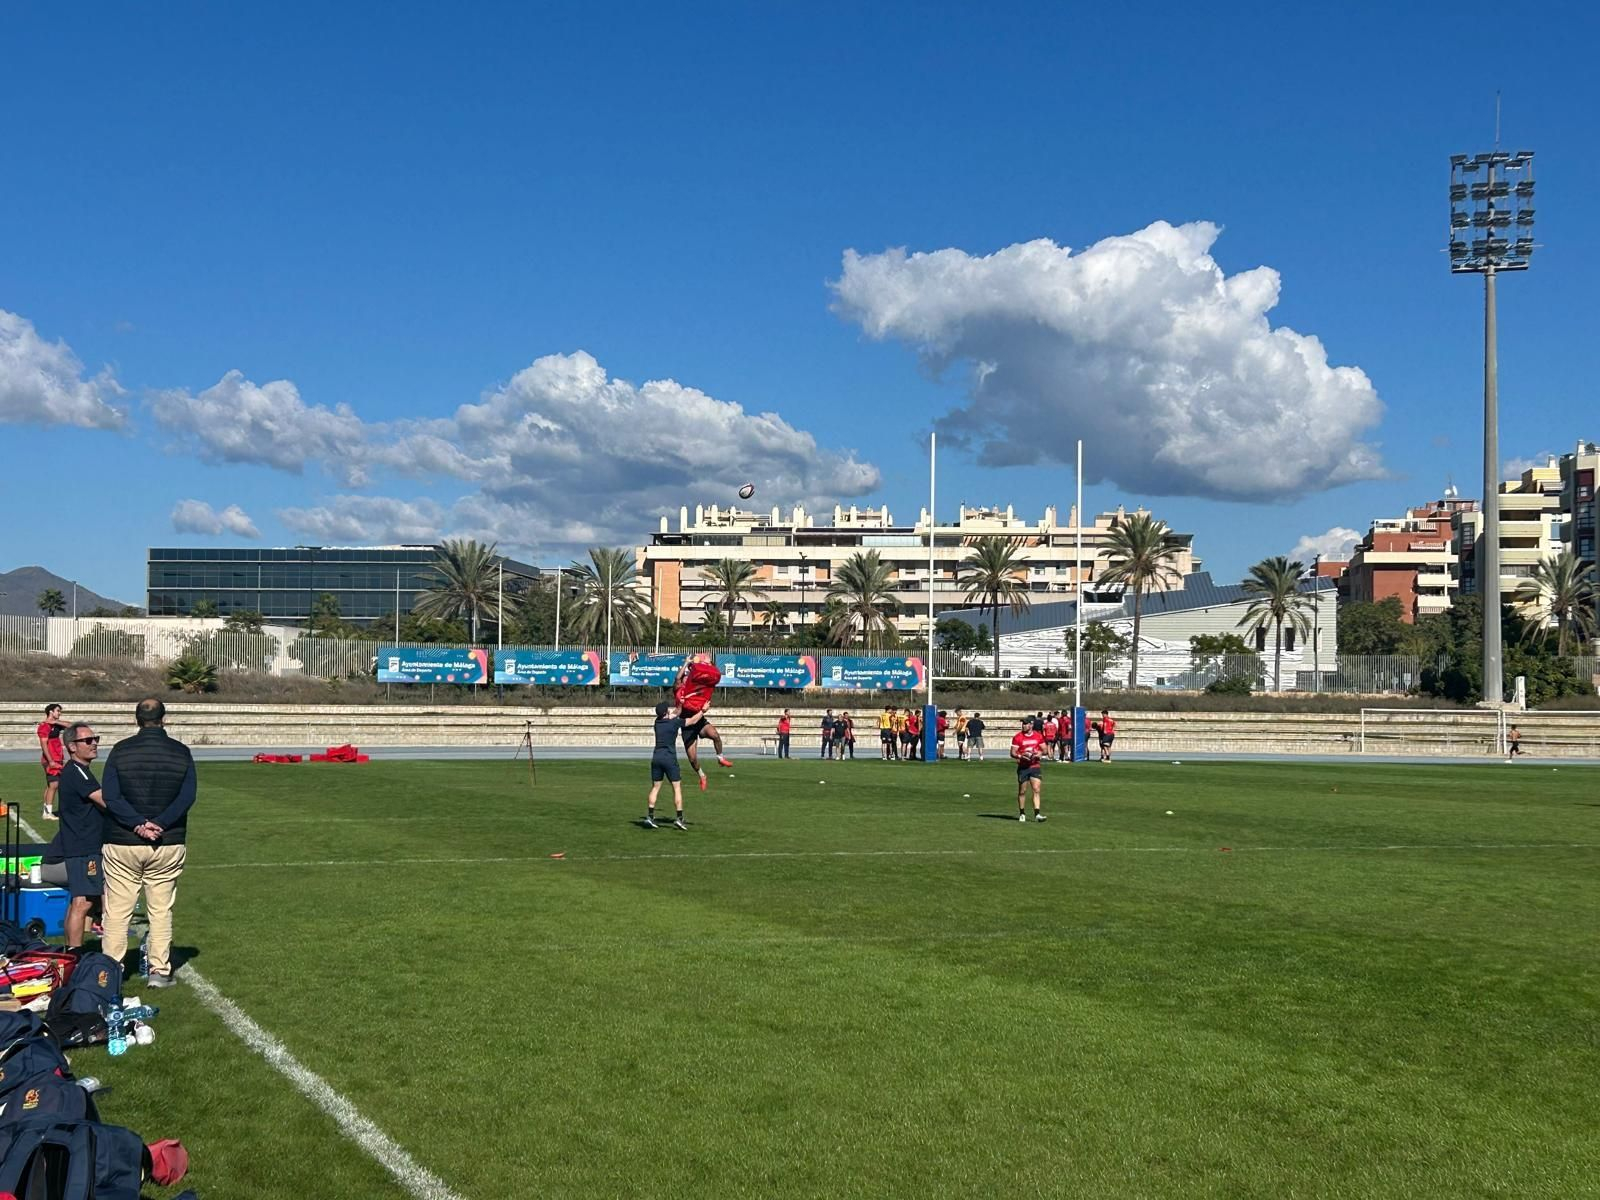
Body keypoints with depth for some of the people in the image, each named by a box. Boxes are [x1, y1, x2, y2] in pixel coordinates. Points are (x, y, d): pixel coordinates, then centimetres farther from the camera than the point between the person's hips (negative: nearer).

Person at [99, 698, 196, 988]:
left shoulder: (120, 750, 0)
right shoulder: (181, 752, 1)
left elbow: (110, 796, -10)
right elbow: (187, 797, -9)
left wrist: (138, 823, -15)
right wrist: (159, 823, -14)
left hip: (122, 844, -1)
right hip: (168, 845, 1)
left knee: (117, 913, 5)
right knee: (161, 911, 8)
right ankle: (160, 971, 8)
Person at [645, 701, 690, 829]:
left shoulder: (658, 722, 10)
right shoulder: (675, 722, -4)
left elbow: (676, 714, 28)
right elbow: (693, 720, 9)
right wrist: (703, 711, 22)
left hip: (656, 757, 5)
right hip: (669, 758, -5)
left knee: (655, 787, 9)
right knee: (677, 788, 1)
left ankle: (650, 816, 3)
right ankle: (679, 818, -3)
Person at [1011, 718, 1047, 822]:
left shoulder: (1038, 736, 4)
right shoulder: (1017, 737, -3)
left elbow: (1044, 750, 12)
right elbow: (1012, 753, -4)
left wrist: (1040, 753, -10)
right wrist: (1021, 756, -23)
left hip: (1035, 766, 1)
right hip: (1023, 767, -1)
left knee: (1036, 790, -8)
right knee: (1022, 791, 5)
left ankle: (1037, 814, -11)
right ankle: (1022, 814, 19)